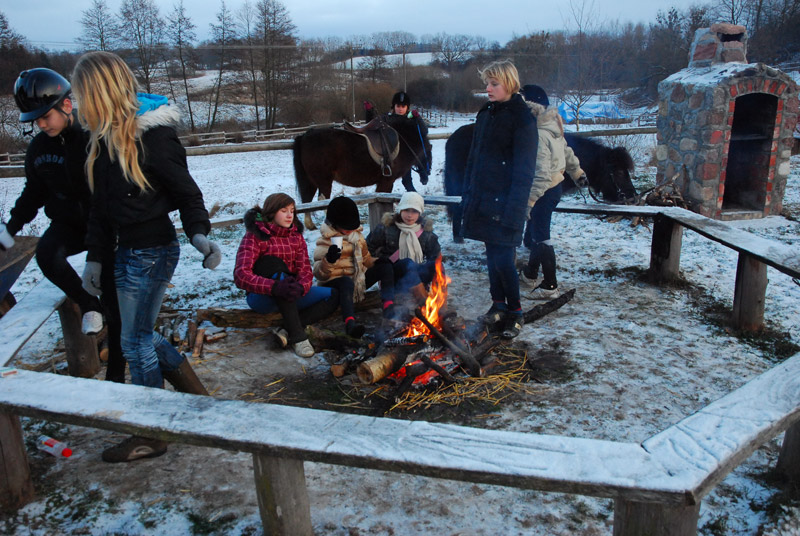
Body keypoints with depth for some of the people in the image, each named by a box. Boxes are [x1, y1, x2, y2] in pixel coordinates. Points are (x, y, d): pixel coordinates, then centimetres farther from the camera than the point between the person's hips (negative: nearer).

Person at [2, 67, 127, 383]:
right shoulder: (39, 149, 0)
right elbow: (34, 192, 14)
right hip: (68, 224, 4)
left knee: (114, 303, 0)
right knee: (46, 254, -31)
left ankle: (116, 373, 15)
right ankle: (87, 305, -4)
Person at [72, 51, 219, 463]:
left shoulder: (152, 135, -16)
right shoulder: (104, 138, 9)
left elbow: (186, 190, -14)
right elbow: (101, 203, 13)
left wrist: (198, 233, -30)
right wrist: (94, 256, 15)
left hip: (152, 251, -8)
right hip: (127, 251, 9)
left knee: (137, 342, 2)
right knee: (141, 336, 16)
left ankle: (151, 436, 20)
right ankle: (198, 396, 33)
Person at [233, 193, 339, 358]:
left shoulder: (296, 236, 5)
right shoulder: (254, 237, -11)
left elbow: (305, 270, -5)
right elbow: (241, 275, -24)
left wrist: (300, 287, -31)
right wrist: (274, 287, -41)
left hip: (290, 297, 5)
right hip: (262, 298, -5)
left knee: (333, 295, -11)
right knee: (274, 264, -34)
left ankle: (287, 331, -24)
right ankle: (297, 336, -36)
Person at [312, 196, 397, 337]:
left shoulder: (357, 235, 11)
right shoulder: (325, 241, -7)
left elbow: (365, 258, 24)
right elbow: (319, 274, -13)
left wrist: (377, 262, 0)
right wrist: (328, 260, -35)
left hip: (358, 278, 7)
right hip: (334, 282, -7)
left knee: (386, 267, -11)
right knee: (347, 282, -42)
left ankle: (389, 308, -29)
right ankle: (350, 322, -62)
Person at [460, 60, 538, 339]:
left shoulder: (522, 117, -10)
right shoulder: (485, 114, 12)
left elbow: (524, 168, -14)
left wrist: (512, 208, -19)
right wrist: (468, 193, 12)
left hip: (506, 200, -7)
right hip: (483, 197, 7)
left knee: (503, 259, -7)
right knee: (492, 253, 14)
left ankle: (515, 312, 11)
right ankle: (498, 303, 29)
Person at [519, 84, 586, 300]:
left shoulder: (539, 135, -24)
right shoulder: (552, 128, 7)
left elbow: (541, 173, -29)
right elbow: (567, 151, 20)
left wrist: (529, 200, -30)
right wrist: (577, 172, 32)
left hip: (545, 191, -10)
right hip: (554, 185, 10)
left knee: (540, 237, -4)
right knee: (535, 231, 21)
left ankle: (550, 286, 2)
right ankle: (530, 274, 37)